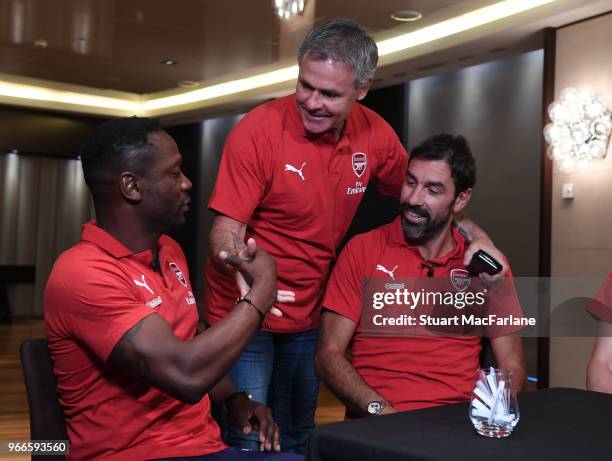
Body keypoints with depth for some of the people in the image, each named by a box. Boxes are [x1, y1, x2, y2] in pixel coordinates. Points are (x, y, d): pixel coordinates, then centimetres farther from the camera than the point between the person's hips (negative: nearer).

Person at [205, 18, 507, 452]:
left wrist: (475, 234, -6)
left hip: (309, 317, 5)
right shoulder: (258, 130, -20)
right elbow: (226, 228, -19)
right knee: (247, 444, -2)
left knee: (299, 440, 18)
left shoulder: (374, 135, -6)